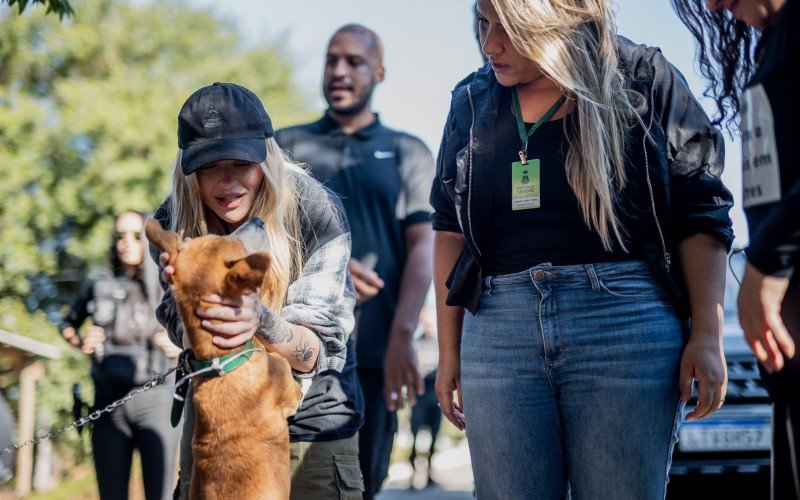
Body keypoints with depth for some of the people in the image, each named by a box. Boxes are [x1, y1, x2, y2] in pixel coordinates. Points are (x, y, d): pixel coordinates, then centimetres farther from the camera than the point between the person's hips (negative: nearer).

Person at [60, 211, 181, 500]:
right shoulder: (100, 287, 11)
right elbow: (67, 324, 28)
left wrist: (179, 348, -10)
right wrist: (80, 343, 7)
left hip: (154, 400, -3)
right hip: (109, 403, 3)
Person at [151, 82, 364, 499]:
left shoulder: (315, 213, -20)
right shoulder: (172, 225, -11)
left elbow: (317, 350, -20)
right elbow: (188, 337, -14)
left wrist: (261, 320, -41)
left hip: (314, 421, -2)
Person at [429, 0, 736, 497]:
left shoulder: (645, 81, 3)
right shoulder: (474, 102, 14)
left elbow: (700, 217, 2)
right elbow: (451, 229, 17)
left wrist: (707, 336, -7)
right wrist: (449, 351, 12)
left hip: (627, 326, -3)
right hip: (499, 334, 3)